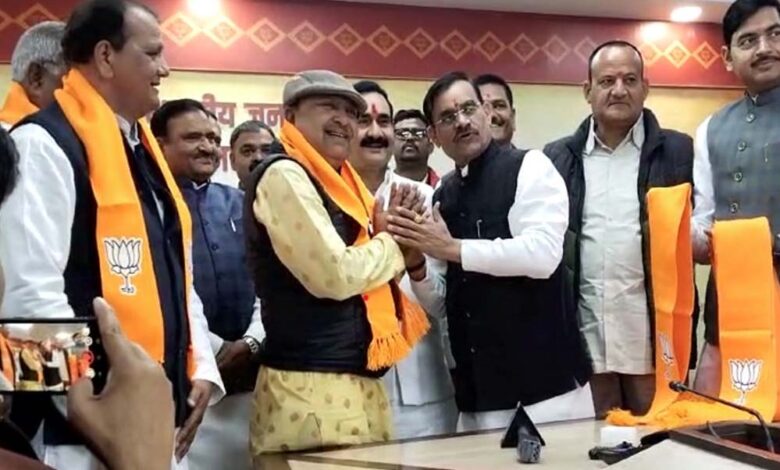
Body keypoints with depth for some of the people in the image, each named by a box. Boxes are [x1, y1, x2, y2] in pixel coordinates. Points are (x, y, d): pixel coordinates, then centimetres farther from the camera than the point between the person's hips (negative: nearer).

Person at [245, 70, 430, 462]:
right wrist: (393, 243, -4)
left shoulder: (338, 182, 15)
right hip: (310, 388, -9)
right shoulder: (283, 175, -11)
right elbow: (333, 275, -21)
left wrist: (386, 237, 1)